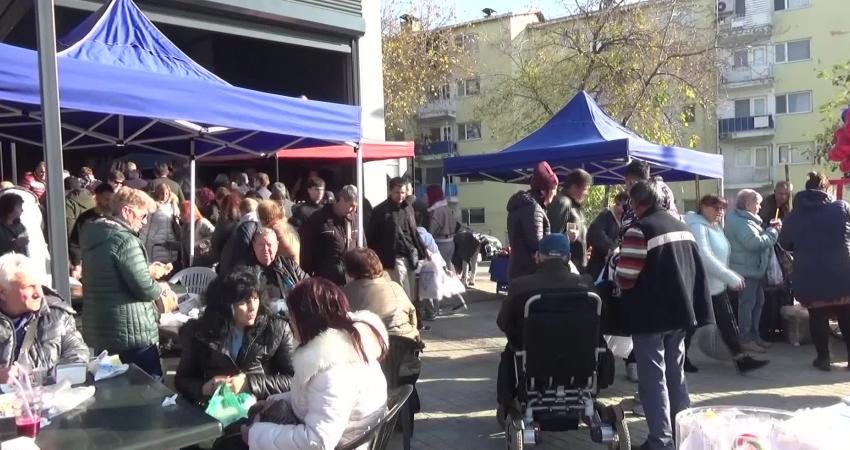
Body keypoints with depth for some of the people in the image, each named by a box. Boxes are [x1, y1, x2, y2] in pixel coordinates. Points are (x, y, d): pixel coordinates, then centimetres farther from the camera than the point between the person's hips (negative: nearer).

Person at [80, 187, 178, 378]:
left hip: (98, 331, 9)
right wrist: (163, 292, -1)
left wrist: (147, 271, 19)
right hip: (133, 334, -9)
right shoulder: (125, 240, -18)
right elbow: (144, 288, -20)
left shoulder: (94, 236, 9)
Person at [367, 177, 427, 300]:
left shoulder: (408, 208, 15)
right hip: (394, 258, -6)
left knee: (412, 295, 9)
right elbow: (372, 238, -3)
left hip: (410, 257, 6)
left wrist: (423, 252, 20)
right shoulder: (380, 211, -4)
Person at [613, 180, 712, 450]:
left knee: (653, 378, -1)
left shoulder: (640, 229, -17)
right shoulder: (682, 226, 10)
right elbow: (696, 269, 16)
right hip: (680, 311, 8)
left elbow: (625, 278, -20)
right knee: (676, 373, 18)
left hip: (650, 315, -8)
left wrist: (615, 268, 0)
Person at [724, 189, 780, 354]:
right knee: (747, 304, -6)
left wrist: (769, 229, 7)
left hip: (754, 269, 11)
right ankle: (745, 340, -1)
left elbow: (757, 236, 24)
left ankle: (754, 335, 26)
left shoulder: (745, 219, 17)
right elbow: (755, 242, -27)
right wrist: (773, 232, -14)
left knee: (758, 302, 17)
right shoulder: (740, 222, -19)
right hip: (746, 270, -11)